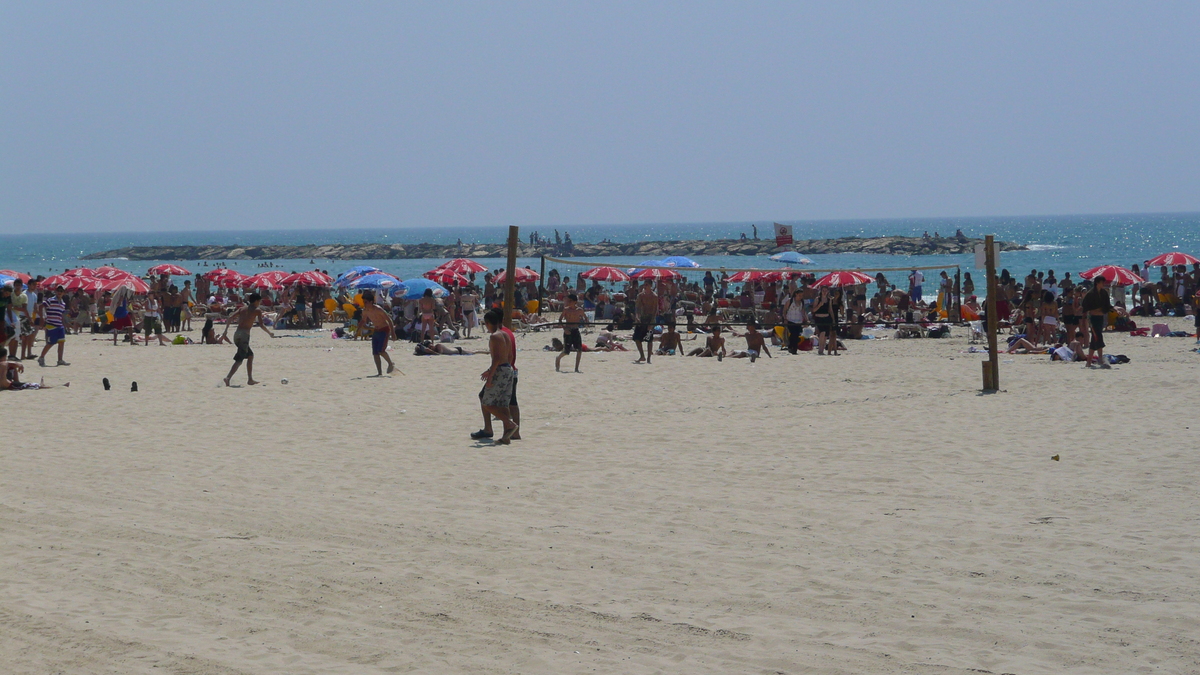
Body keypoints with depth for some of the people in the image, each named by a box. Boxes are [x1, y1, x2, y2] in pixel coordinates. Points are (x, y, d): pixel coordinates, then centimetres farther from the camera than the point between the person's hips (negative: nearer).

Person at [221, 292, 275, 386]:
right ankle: (228, 378, -28)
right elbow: (261, 325, -6)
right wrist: (270, 333, 8)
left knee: (250, 355, 24)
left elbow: (230, 319, 10)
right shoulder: (257, 311, 2)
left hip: (236, 334, 7)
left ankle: (250, 379, 25)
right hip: (244, 335, -7)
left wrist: (225, 332, 13)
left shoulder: (242, 308, 17)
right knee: (239, 359, -10)